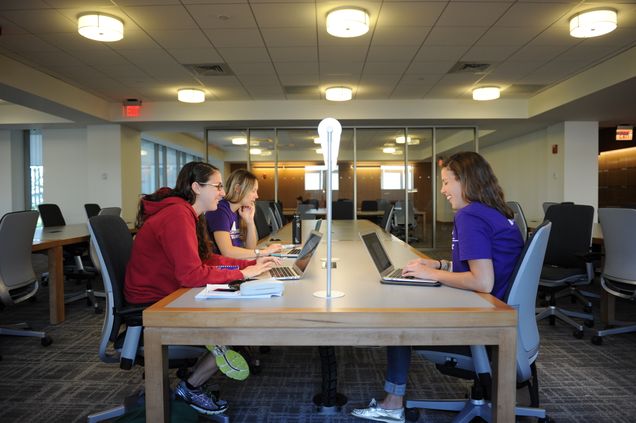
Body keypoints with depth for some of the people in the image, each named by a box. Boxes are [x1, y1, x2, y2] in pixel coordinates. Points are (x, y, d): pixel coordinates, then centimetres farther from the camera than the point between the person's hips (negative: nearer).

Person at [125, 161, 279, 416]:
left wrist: (251, 263, -1)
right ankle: (190, 388, 9)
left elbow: (208, 259, 10)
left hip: (170, 295, 10)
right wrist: (242, 274, -22)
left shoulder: (186, 213, 8)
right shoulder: (177, 216, -24)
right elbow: (191, 274, -30)